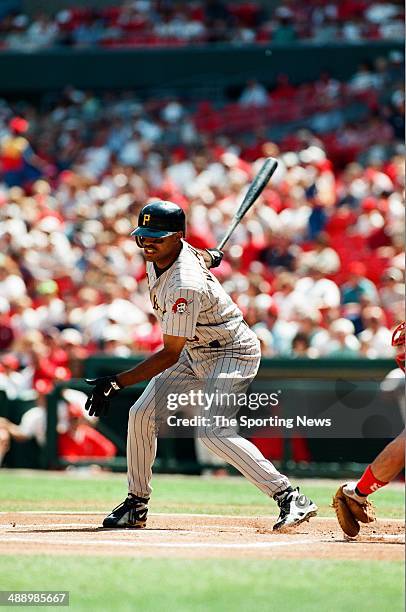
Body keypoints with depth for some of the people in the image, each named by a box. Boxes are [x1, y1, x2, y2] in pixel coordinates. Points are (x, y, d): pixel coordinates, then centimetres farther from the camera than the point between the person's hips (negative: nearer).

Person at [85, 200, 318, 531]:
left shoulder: (185, 286, -34)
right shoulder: (159, 253, -9)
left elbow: (170, 355, -32)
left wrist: (118, 382, -34)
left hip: (233, 354, -10)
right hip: (196, 351, 10)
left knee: (211, 429, -27)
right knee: (142, 416, 4)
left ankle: (290, 498, -25)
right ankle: (137, 505, 19)